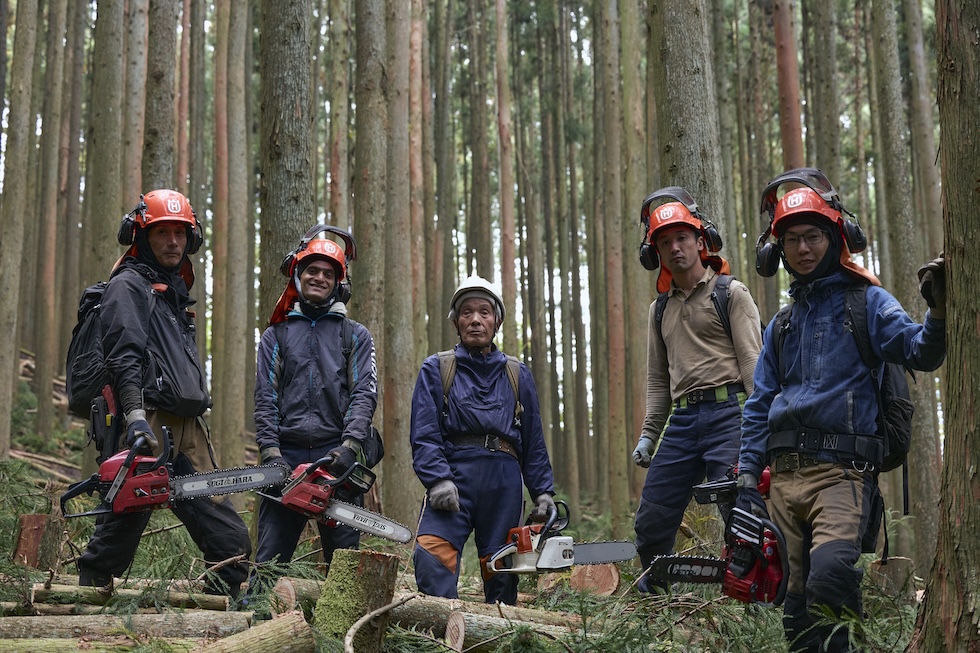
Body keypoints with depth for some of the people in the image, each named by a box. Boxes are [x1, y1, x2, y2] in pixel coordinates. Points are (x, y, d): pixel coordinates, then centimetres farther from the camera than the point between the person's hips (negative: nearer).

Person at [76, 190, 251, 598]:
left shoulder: (177, 292, 25)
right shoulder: (128, 287, -1)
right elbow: (124, 357, -16)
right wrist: (135, 415, -30)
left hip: (188, 430, 8)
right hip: (150, 427, -8)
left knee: (230, 543, 2)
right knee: (118, 537, -6)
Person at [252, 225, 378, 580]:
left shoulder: (355, 335, 14)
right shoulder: (276, 335, 17)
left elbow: (364, 394, 1)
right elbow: (265, 400, 8)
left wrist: (350, 446, -14)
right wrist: (270, 452, -7)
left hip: (336, 457, -1)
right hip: (287, 457, 1)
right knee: (269, 559, -1)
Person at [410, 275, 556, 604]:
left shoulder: (518, 374, 19)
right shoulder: (436, 369, 10)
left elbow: (533, 441, 19)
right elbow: (424, 435, 0)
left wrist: (543, 491, 10)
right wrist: (438, 480, -15)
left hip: (503, 481, 3)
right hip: (453, 475, -2)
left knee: (501, 571, 3)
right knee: (432, 557, -22)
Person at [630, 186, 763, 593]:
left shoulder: (731, 293, 3)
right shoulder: (661, 308, 21)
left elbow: (752, 362, -5)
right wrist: (649, 434, 15)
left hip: (727, 411, -6)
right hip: (682, 419, 6)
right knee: (651, 524, 5)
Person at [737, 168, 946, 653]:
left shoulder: (866, 302, 5)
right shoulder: (782, 325, 20)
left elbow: (920, 353, -10)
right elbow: (759, 408, 20)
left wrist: (938, 313, -31)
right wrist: (746, 480, 11)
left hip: (842, 472, -5)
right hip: (784, 478, 6)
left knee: (830, 573, -28)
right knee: (795, 600, 4)